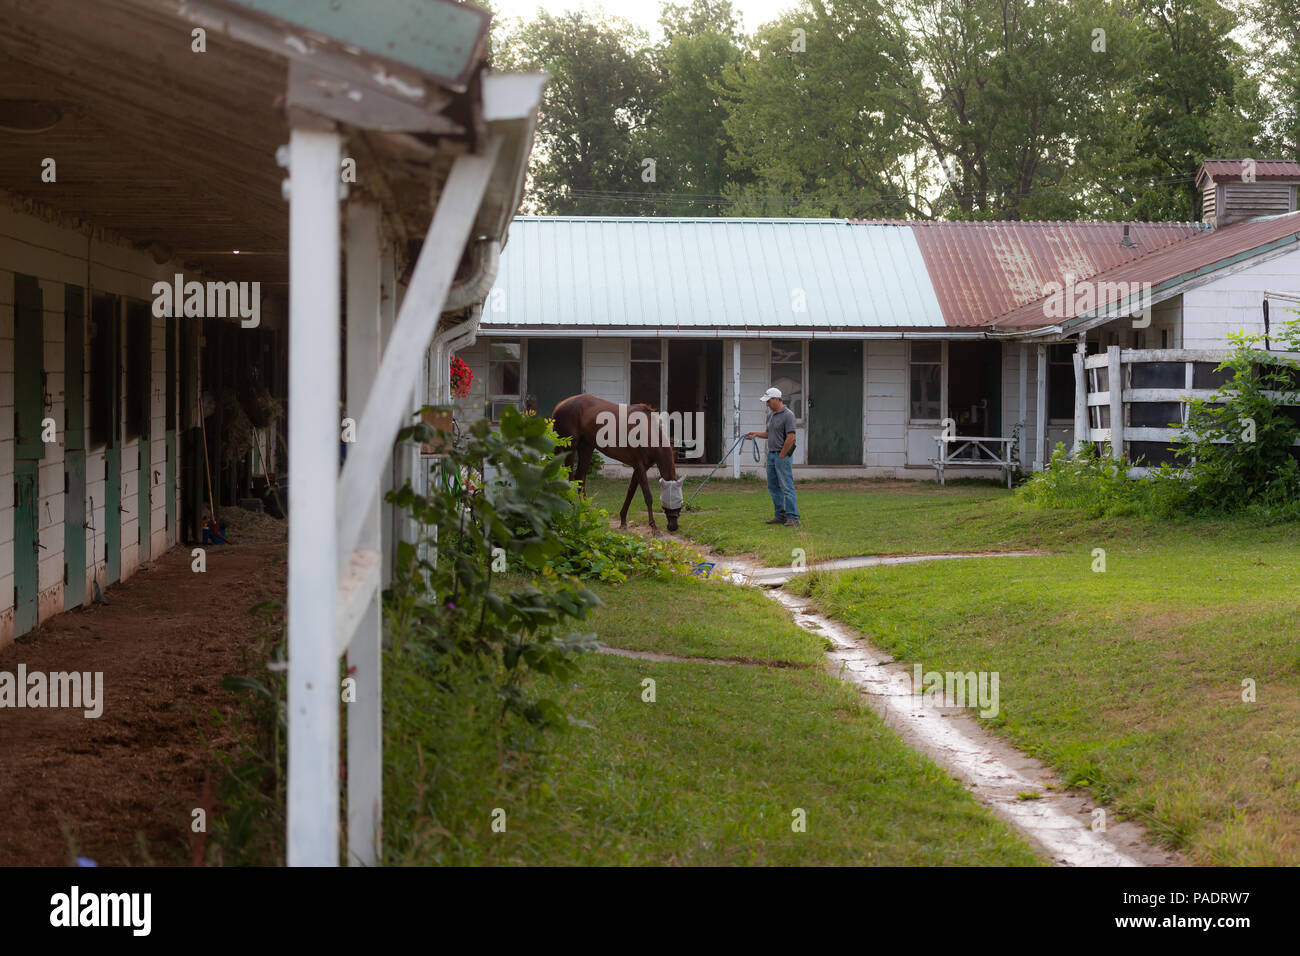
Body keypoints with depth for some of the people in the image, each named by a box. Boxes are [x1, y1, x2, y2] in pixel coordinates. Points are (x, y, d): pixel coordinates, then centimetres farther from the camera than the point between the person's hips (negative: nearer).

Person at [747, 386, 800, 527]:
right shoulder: (771, 416, 14)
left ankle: (793, 518, -10)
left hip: (783, 456, -9)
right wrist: (756, 434, 10)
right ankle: (780, 516, 16)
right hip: (771, 455, 9)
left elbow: (790, 438, -18)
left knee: (787, 487, -10)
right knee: (773, 487, 10)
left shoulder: (788, 415, -13)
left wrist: (781, 456, -15)